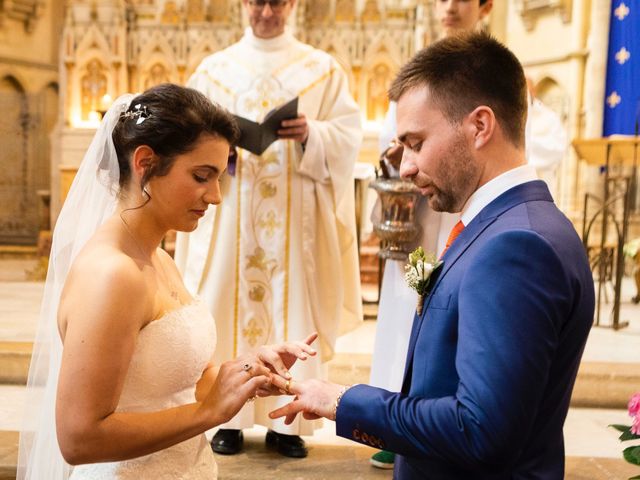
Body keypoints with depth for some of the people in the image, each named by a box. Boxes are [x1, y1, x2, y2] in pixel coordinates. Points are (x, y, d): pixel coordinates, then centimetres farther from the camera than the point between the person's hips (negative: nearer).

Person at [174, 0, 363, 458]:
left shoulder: (323, 69, 7)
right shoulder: (213, 69, 10)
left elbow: (349, 134, 0)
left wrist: (312, 135, -20)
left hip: (296, 216, -1)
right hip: (230, 211, 1)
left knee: (294, 310, 0)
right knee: (228, 306, 0)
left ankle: (288, 420, 10)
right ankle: (230, 417, 11)